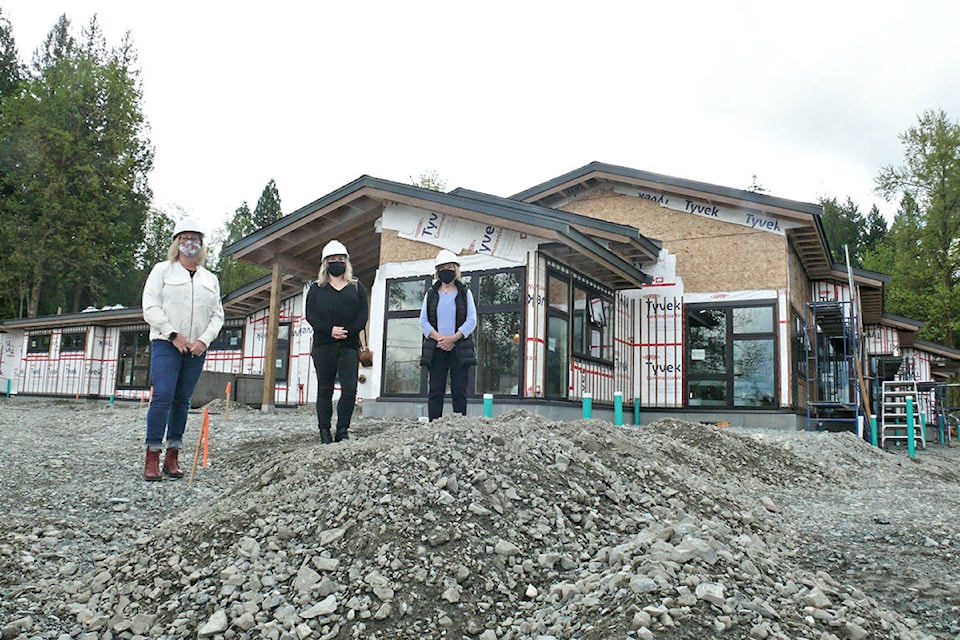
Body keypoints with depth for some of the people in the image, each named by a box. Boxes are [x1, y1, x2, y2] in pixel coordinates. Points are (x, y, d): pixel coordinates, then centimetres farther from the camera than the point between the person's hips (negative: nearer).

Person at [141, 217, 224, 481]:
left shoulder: (211, 279, 17)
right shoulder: (162, 270, 8)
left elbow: (217, 315, 12)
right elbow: (151, 307, -1)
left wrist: (204, 340, -5)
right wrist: (173, 335, -10)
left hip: (196, 349, 3)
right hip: (166, 344, -3)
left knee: (182, 400, 3)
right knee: (162, 396, -13)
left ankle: (172, 457, 8)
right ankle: (152, 459, -10)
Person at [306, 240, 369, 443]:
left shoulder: (356, 287, 15)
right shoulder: (317, 288, 14)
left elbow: (363, 313, 5)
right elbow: (310, 314, 2)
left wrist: (348, 332, -12)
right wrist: (330, 330, -14)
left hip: (349, 345, 0)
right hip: (323, 345, 0)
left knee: (350, 389, -9)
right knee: (325, 389, 2)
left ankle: (342, 430, 0)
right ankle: (324, 432, 6)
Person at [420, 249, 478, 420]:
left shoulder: (465, 293, 9)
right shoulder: (431, 294, 14)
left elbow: (471, 321, 0)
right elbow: (423, 320, 5)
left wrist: (453, 338, -13)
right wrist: (439, 337, -12)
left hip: (459, 349, -1)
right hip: (436, 350, 1)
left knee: (459, 391, -3)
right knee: (436, 390, -1)